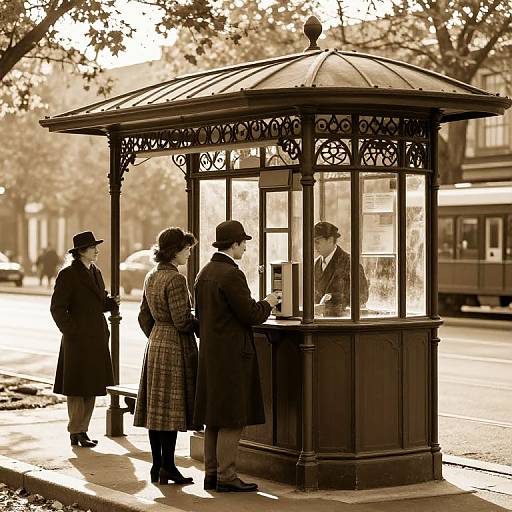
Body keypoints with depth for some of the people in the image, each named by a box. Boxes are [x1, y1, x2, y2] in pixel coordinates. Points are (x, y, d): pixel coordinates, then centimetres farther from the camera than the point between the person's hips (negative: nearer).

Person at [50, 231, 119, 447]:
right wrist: (71, 332, -15)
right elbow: (57, 308, -11)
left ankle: (82, 430, 18)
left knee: (92, 386, 10)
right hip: (79, 340, -8)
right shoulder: (68, 274, -10)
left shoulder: (95, 273, 13)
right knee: (78, 388, -2)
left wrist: (112, 302, 1)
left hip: (97, 339, 8)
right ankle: (75, 433, 5)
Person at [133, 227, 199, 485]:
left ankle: (157, 465, 16)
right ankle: (167, 466, 1)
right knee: (172, 407, -3)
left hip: (155, 345, 9)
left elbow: (144, 317, 16)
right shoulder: (175, 279, -17)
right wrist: (203, 324, -4)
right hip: (175, 347, -9)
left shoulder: (152, 277, 10)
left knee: (156, 406, 10)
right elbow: (182, 321, -19)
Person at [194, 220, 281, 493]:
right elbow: (251, 315, -19)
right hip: (231, 355, -9)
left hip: (209, 354, 9)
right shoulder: (231, 274, -17)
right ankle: (226, 477, -1)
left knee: (214, 417, 13)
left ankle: (211, 473, 18)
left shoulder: (204, 273, 11)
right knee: (232, 418, -4)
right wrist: (268, 303, 1)